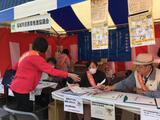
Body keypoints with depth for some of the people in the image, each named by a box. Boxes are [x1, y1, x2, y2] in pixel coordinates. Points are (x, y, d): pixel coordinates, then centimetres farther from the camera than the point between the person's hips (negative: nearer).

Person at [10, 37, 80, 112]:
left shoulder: (26, 54, 10)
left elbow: (15, 67, 22)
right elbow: (51, 70, -24)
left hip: (17, 86, 9)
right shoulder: (36, 57, -18)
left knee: (28, 109, 16)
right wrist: (69, 75, -21)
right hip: (21, 89, -9)